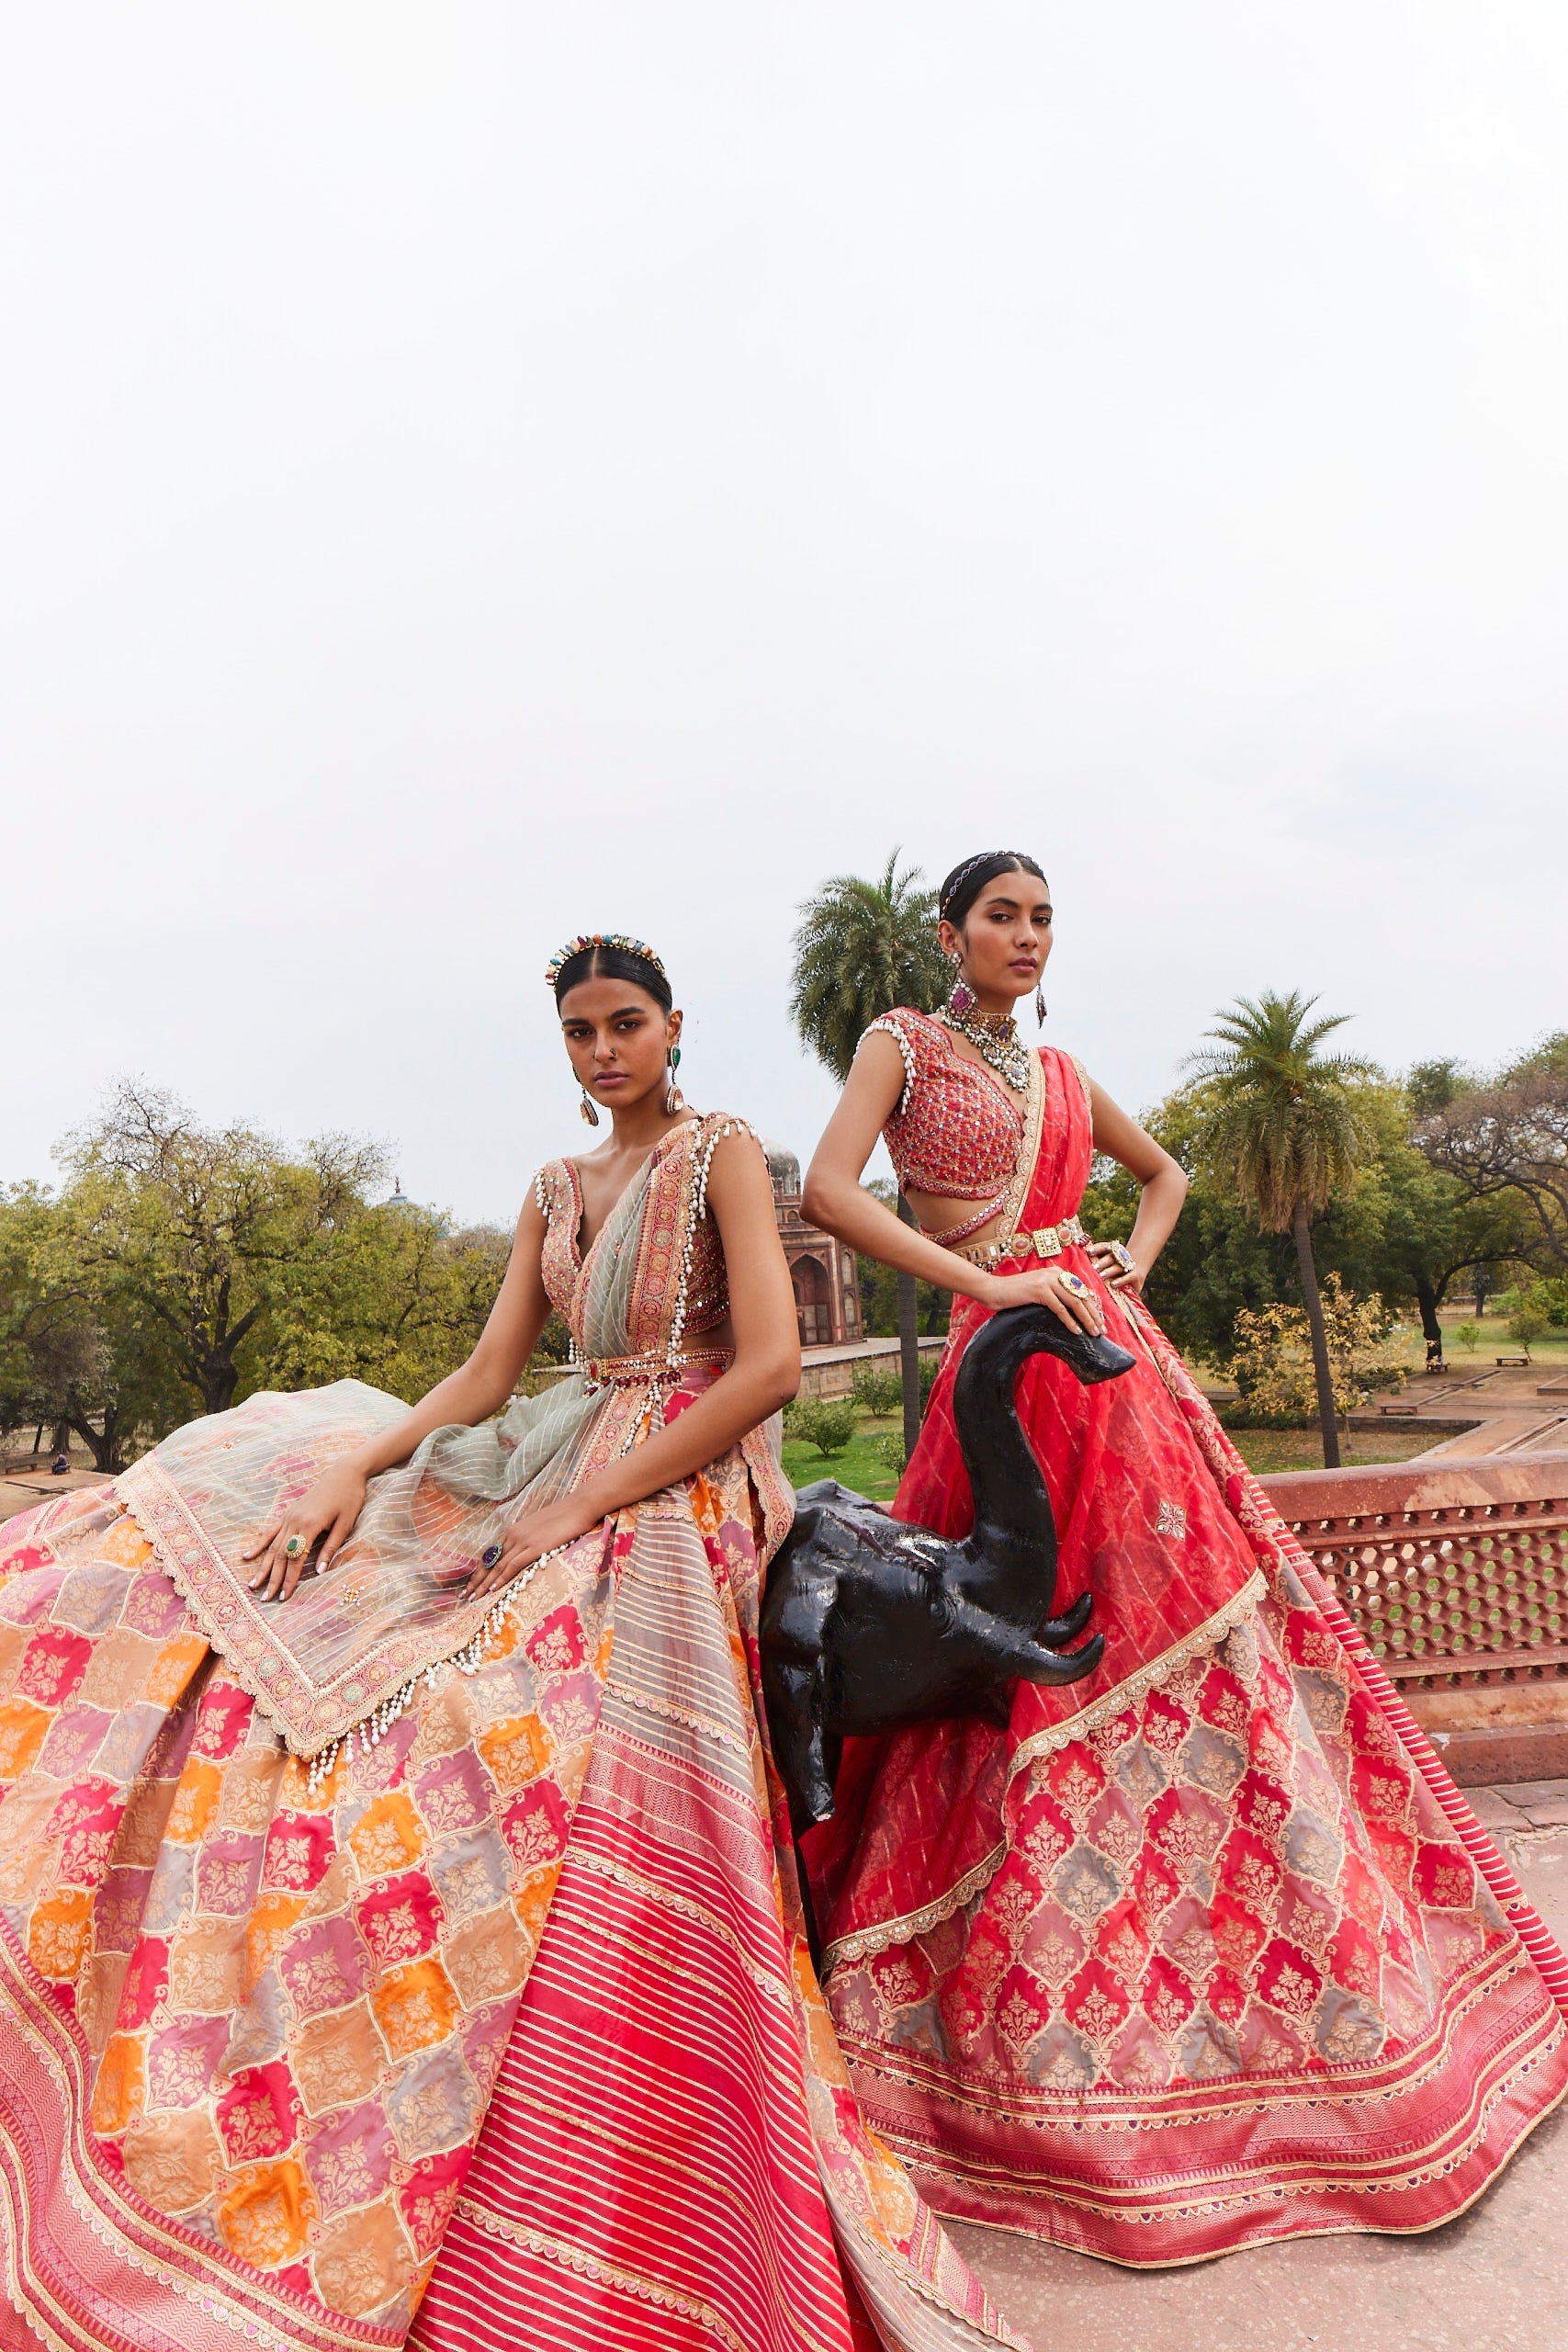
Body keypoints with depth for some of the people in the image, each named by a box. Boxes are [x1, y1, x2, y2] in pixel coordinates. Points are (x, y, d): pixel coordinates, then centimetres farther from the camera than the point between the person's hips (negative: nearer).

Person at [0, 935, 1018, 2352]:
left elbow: (770, 1365, -14)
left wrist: (589, 1502, -17)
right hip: (567, 1472, 8)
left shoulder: (723, 1153, -2)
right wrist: (357, 1467, -5)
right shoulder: (556, 1192, 17)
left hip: (681, 1492, -7)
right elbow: (488, 1375, 11)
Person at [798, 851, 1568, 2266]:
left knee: (1199, 1627, 8)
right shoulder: (904, 1044, 2)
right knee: (1036, 1661, -4)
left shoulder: (1059, 1074, 18)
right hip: (1012, 1362, -6)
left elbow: (1163, 1171, 33)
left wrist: (1136, 1261, 12)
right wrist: (991, 1283, -19)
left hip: (1116, 1357, 6)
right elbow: (829, 1191, -14)